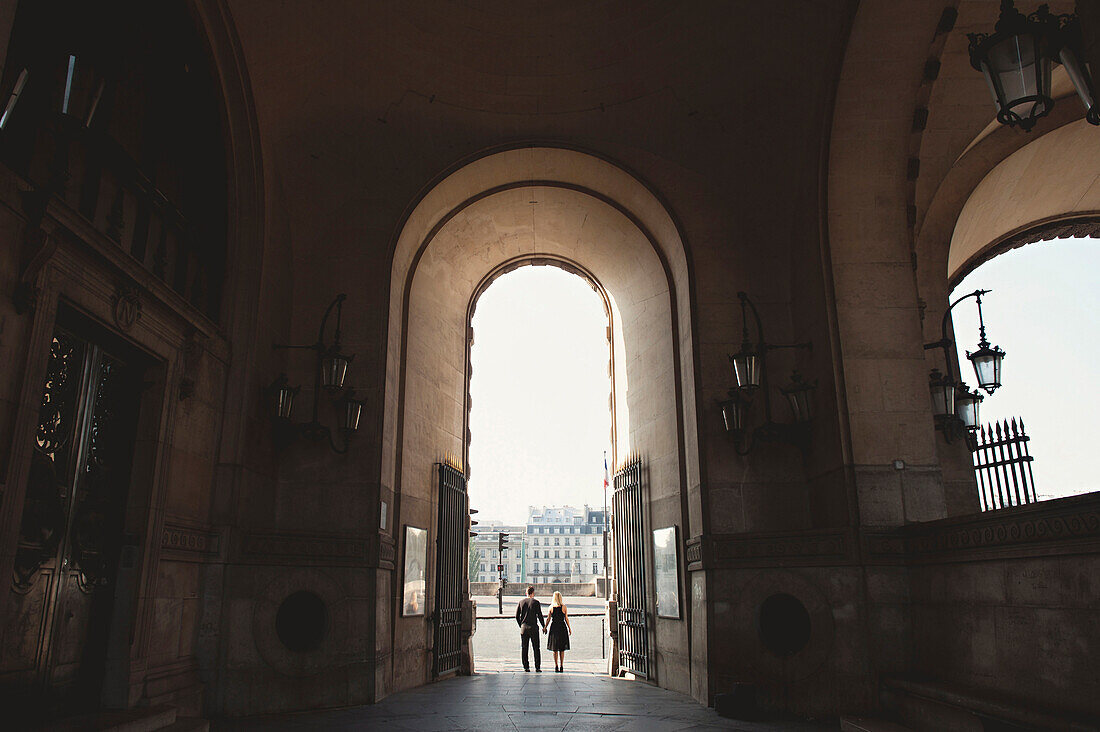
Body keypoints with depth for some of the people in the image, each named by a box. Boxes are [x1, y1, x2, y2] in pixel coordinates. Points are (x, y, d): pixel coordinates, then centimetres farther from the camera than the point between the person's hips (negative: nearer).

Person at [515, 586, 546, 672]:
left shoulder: (521, 602, 5)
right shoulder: (536, 602, -5)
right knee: (536, 648, 4)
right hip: (533, 627, -3)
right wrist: (544, 627, 2)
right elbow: (540, 616, -7)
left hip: (523, 627, 3)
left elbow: (517, 616, 6)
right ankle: (537, 667, 0)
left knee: (524, 648, 8)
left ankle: (526, 667, 7)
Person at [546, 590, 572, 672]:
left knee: (555, 649, 9)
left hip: (554, 628, 1)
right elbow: (566, 619, -1)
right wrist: (569, 628, 7)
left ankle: (556, 666, 6)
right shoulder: (564, 607, -4)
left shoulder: (551, 607, -2)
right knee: (562, 649, 8)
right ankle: (561, 666, 5)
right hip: (562, 628, 0)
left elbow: (548, 619, 0)